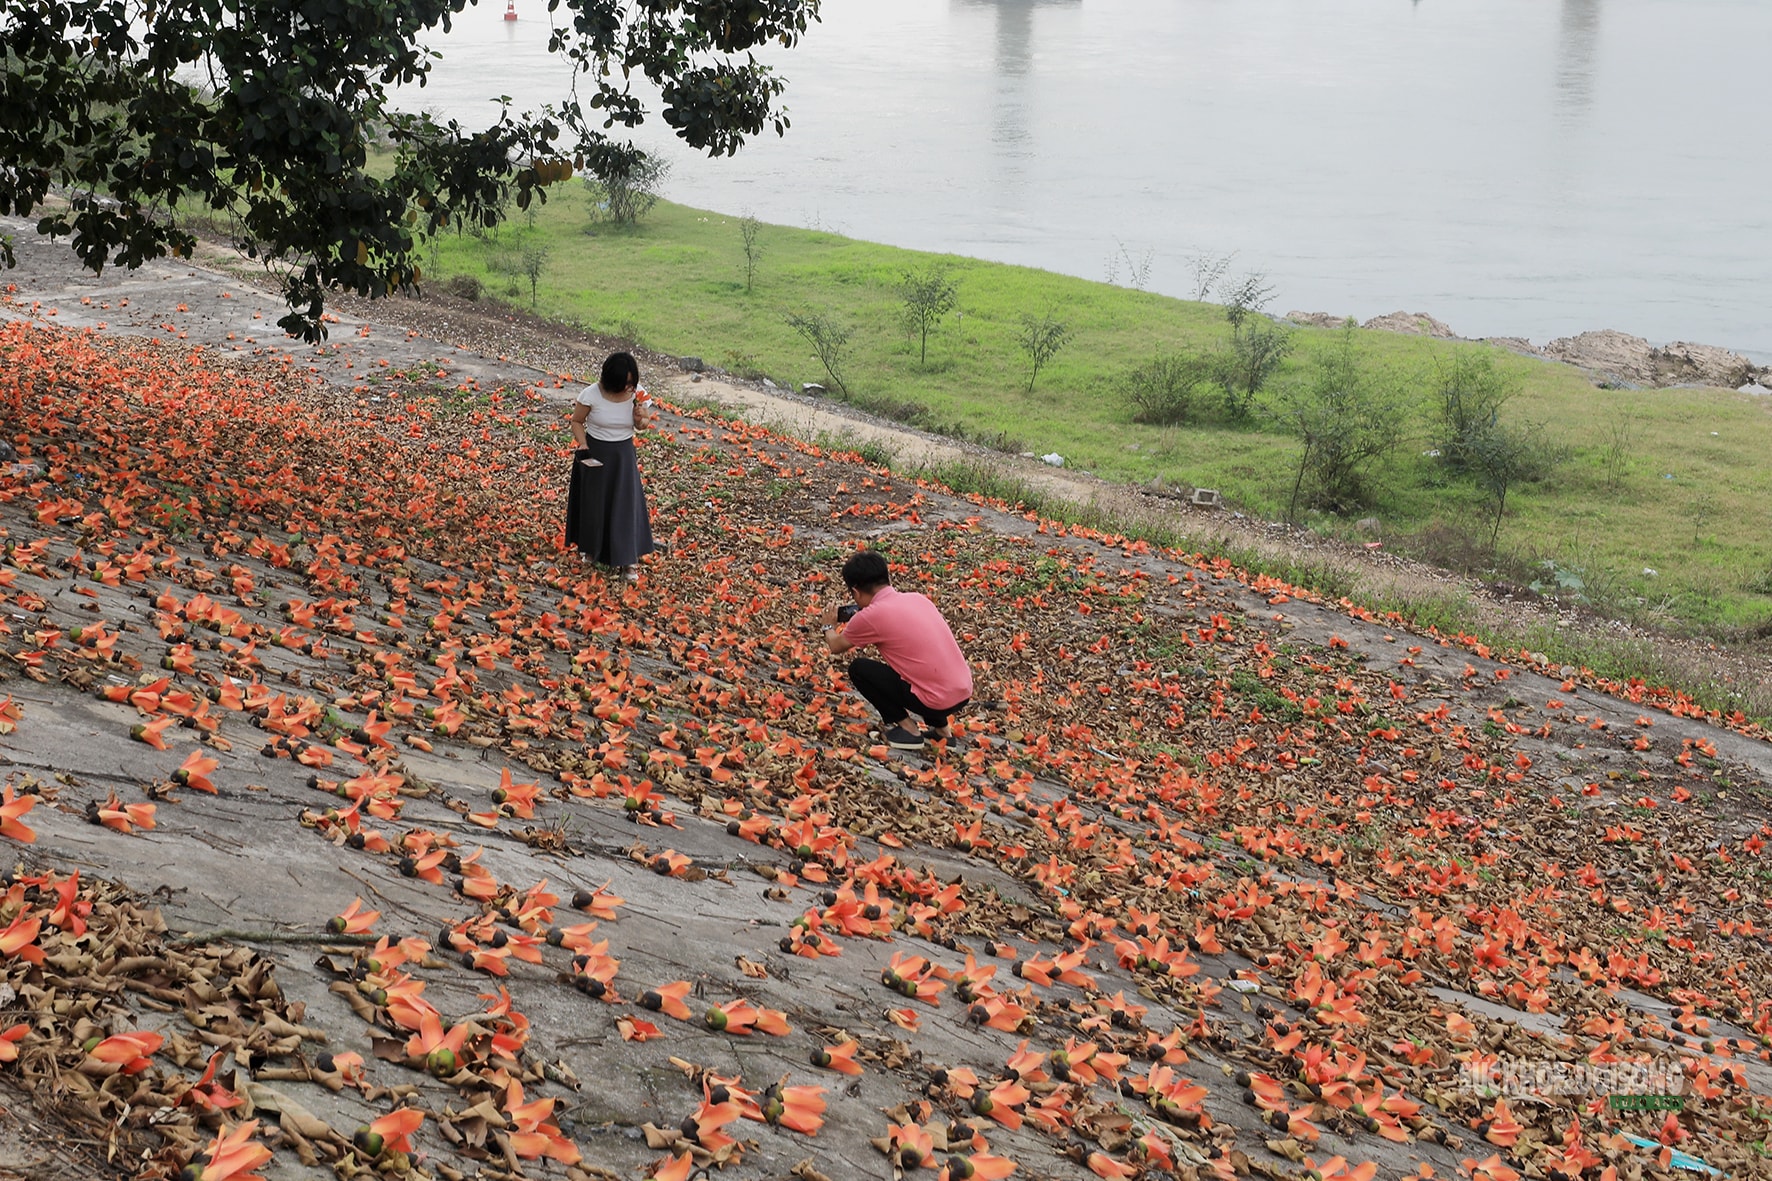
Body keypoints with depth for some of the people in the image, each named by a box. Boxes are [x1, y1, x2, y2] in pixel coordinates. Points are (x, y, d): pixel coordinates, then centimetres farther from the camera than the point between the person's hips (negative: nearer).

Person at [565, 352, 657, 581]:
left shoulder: (637, 394, -14)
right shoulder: (591, 395, -22)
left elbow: (642, 425, 1)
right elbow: (577, 421, -6)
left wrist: (641, 419, -22)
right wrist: (583, 446, -19)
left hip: (623, 455, 1)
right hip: (595, 453, -1)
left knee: (625, 504, 4)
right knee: (593, 502, 15)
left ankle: (627, 559, 14)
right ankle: (592, 547, 39)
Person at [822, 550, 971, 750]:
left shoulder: (870, 616, -8)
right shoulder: (916, 598, 11)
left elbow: (836, 647, 13)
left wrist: (829, 626, 33)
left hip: (937, 702, -7)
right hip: (964, 693, 7)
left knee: (858, 668, 7)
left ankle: (907, 729, 7)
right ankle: (941, 726, 25)